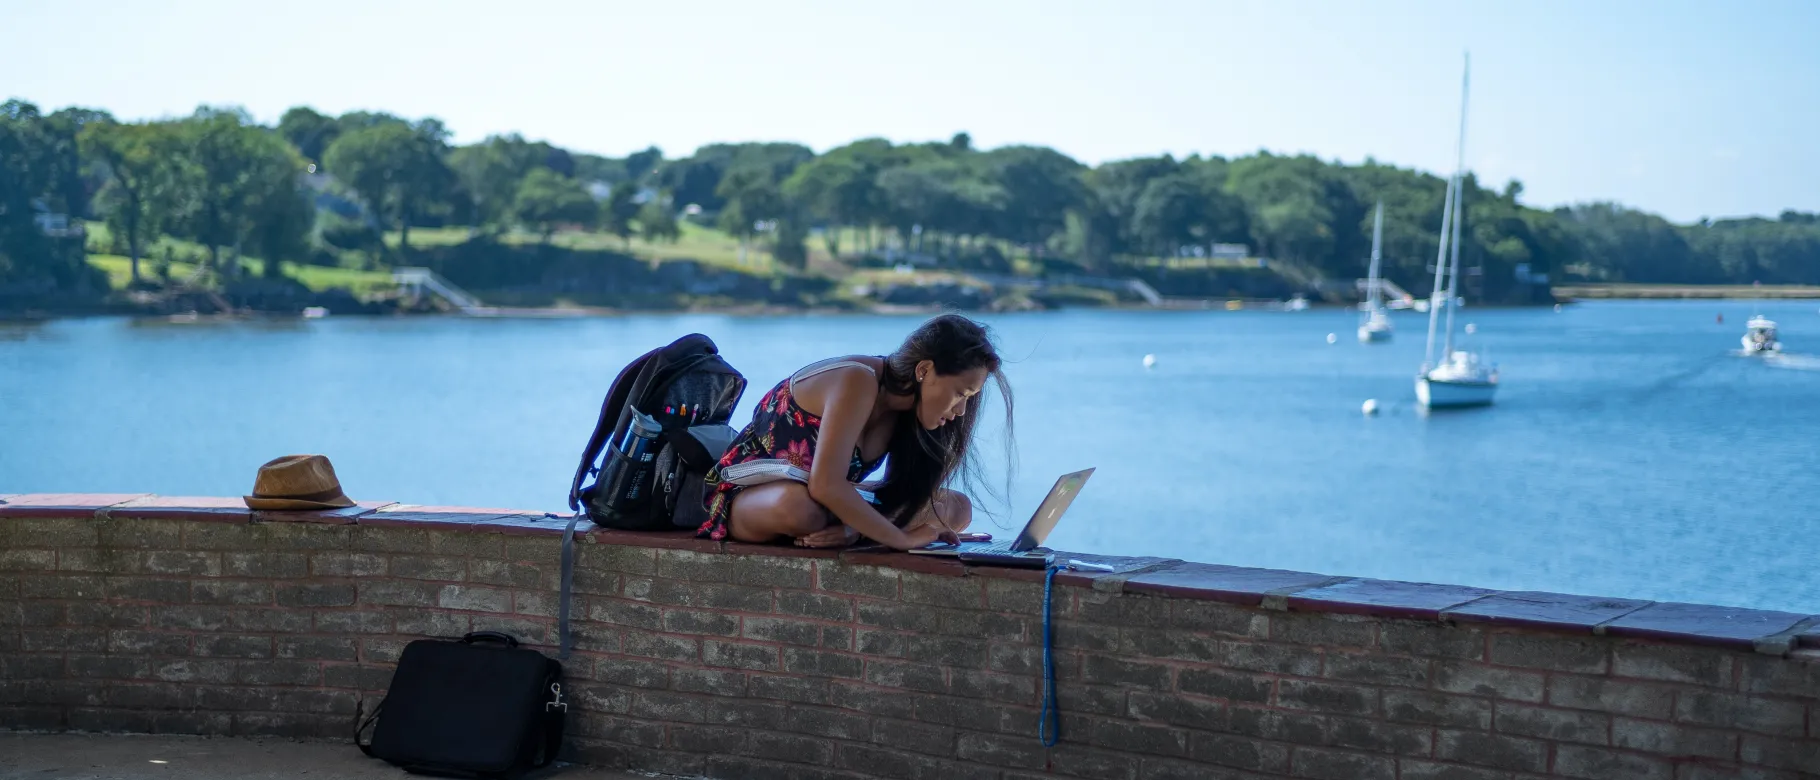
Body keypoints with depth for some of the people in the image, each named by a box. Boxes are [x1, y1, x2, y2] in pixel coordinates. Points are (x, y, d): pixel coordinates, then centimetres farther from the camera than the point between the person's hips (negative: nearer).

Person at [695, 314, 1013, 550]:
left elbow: (901, 494, -4)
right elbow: (825, 485, -38)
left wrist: (855, 527, -25)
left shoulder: (910, 404, -4)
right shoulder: (857, 382, -30)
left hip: (824, 505, 7)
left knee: (958, 508, -3)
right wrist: (902, 538, -33)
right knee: (798, 506, -44)